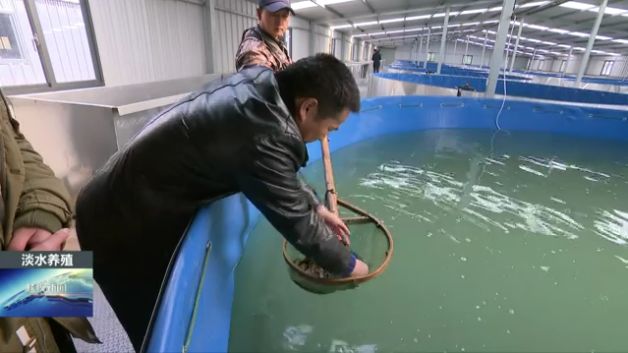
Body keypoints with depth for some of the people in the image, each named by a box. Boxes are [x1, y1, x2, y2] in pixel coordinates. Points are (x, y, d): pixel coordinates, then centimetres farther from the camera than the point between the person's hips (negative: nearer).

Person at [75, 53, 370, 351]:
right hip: (123, 224, -8)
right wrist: (348, 266, -6)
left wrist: (316, 206, 10)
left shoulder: (260, 84, -6)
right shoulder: (262, 136, -35)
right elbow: (296, 222, -23)